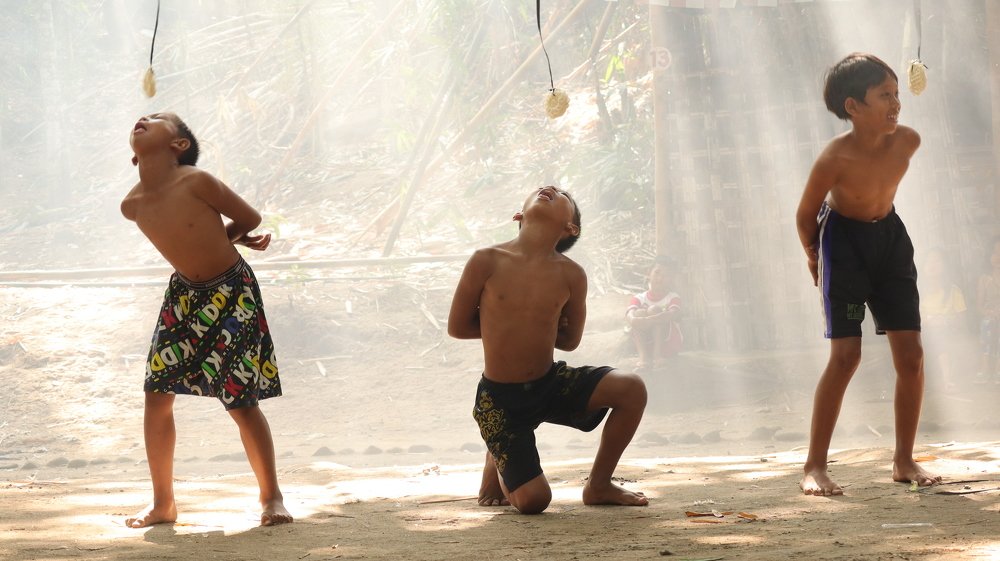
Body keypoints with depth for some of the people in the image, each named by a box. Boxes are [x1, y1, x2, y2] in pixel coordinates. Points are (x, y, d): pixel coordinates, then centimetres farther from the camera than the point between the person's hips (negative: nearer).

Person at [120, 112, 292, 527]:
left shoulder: (196, 183, -24)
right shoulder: (132, 206, -7)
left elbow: (250, 218, -10)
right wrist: (232, 237, 1)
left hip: (231, 293, -5)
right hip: (184, 293, 5)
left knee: (241, 400, -5)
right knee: (157, 394, 1)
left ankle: (271, 497, 11)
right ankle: (163, 503, 13)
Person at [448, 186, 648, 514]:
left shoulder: (570, 275, -7)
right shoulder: (488, 262, -13)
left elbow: (569, 340, 6)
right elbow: (457, 326, -4)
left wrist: (507, 325, -2)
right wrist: (538, 323, -2)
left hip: (551, 384, 3)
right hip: (501, 400, -3)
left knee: (631, 389, -19)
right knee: (533, 500, -16)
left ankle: (598, 486, 2)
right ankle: (496, 466, 23)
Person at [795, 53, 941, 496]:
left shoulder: (907, 142, -15)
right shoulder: (835, 158, -28)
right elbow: (805, 214, -10)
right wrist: (813, 257, 5)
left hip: (889, 236, 5)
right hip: (843, 241, -5)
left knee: (910, 354, -1)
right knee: (846, 355, -14)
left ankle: (904, 461, 11)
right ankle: (814, 467, -7)